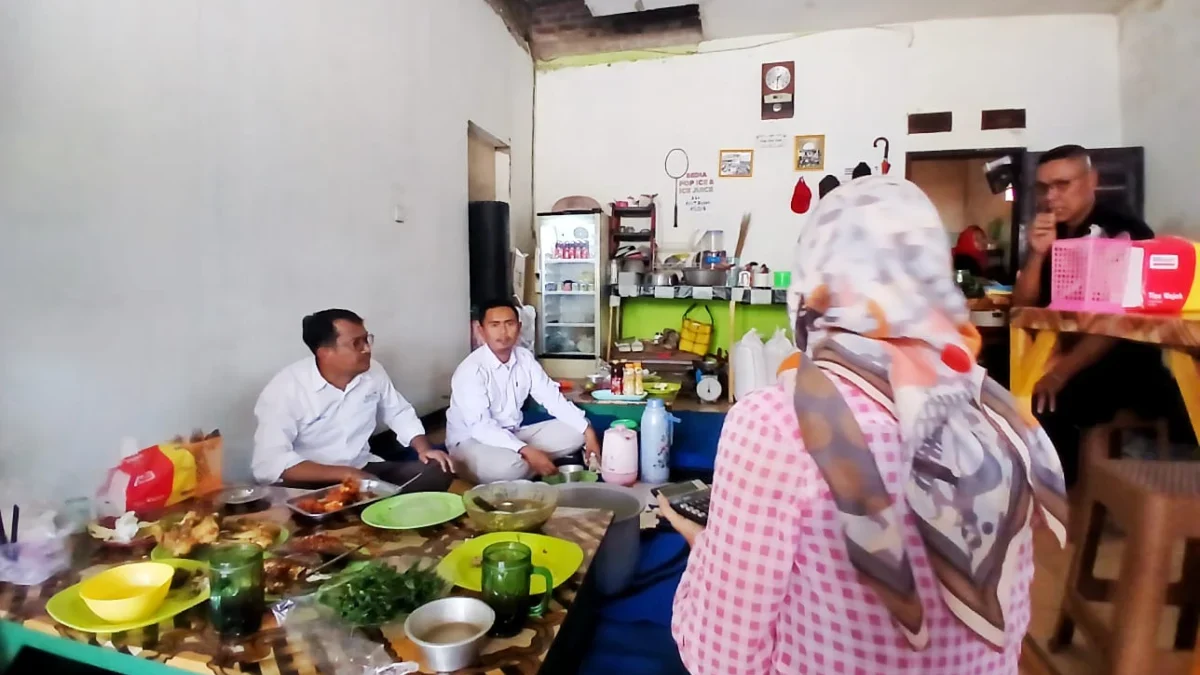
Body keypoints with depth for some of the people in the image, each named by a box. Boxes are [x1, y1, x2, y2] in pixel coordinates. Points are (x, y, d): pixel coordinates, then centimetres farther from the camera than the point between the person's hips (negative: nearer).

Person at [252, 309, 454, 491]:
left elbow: (399, 413, 16)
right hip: (312, 483, -5)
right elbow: (268, 464, -25)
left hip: (364, 470, 6)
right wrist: (344, 474, -30)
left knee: (438, 472, -12)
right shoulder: (285, 389, -17)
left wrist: (423, 448, -3)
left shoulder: (373, 371, -1)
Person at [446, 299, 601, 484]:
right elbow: (480, 427, -30)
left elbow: (553, 398, -1)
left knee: (574, 433, -4)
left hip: (513, 435, 7)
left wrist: (587, 430, -13)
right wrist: (528, 452, -40)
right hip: (472, 441, -7)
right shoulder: (470, 370, -22)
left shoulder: (525, 358, -2)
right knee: (509, 465, -39)